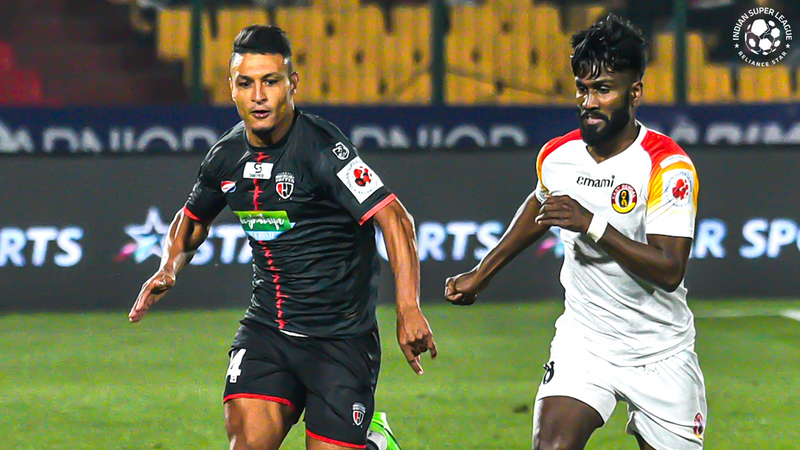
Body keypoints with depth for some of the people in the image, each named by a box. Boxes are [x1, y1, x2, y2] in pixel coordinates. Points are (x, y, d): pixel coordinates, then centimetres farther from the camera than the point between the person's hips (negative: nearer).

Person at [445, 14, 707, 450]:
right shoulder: (557, 156, -2)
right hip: (583, 341, 2)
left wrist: (592, 225, -30)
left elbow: (670, 271, -25)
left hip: (661, 354, -2)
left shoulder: (667, 165, -18)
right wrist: (481, 274, 25)